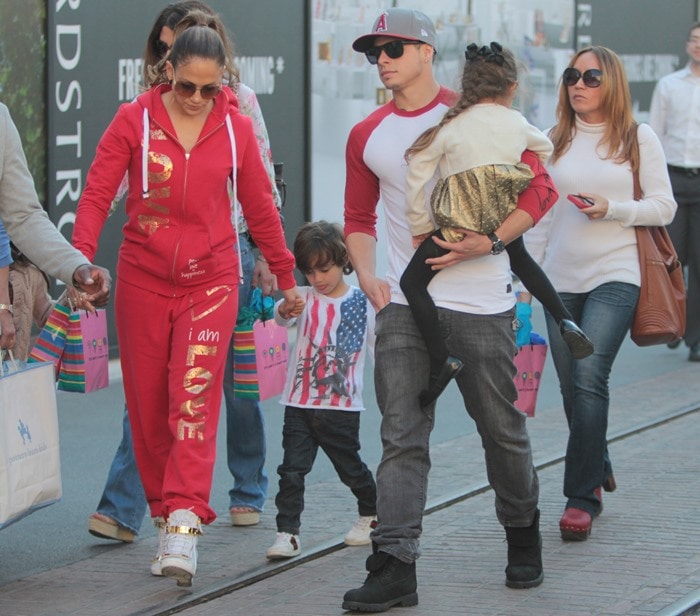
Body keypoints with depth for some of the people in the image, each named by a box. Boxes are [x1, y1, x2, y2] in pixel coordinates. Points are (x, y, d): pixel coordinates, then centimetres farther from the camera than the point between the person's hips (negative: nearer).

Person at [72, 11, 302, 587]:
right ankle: (165, 513, 17)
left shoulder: (236, 129, 3)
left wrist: (286, 278, 17)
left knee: (195, 398, -14)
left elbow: (260, 208, 13)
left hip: (210, 281, -1)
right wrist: (81, 257, -19)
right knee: (147, 407, 5)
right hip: (143, 280, 1)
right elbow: (97, 192, -4)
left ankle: (184, 523, -22)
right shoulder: (135, 120, -1)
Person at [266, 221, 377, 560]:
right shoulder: (305, 298, 1)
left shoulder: (362, 302, 1)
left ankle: (371, 514, 37)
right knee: (291, 470, -7)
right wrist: (284, 310, -43)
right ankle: (287, 533, -4)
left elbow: (380, 346, 9)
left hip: (342, 406, -1)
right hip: (299, 404, 1)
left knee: (351, 468, 13)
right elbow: (282, 316, -20)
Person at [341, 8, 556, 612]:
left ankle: (523, 537, 31)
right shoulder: (367, 137, 10)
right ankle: (394, 567, -11)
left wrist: (487, 242, -16)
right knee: (401, 437, -6)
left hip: (481, 305, -3)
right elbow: (360, 217, 19)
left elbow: (540, 188, -4)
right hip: (404, 307, 3)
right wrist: (366, 273, 0)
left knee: (502, 428, 8)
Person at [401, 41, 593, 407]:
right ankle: (566, 322, 30)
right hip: (506, 222, 5)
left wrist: (419, 228, 5)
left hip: (459, 225, -5)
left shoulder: (450, 126, -4)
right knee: (521, 260, 35)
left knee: (413, 282, -1)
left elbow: (417, 175, -4)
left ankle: (443, 359, -16)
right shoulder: (517, 123, 8)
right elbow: (545, 149, 29)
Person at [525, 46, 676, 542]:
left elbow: (664, 206, 1)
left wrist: (612, 209, -14)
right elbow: (540, 213, 14)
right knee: (572, 385, 7)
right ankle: (598, 469, 30)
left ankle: (582, 496, -11)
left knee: (589, 378, -17)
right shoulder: (554, 141, 10)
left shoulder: (638, 138, 1)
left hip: (615, 275, -4)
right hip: (562, 278, 4)